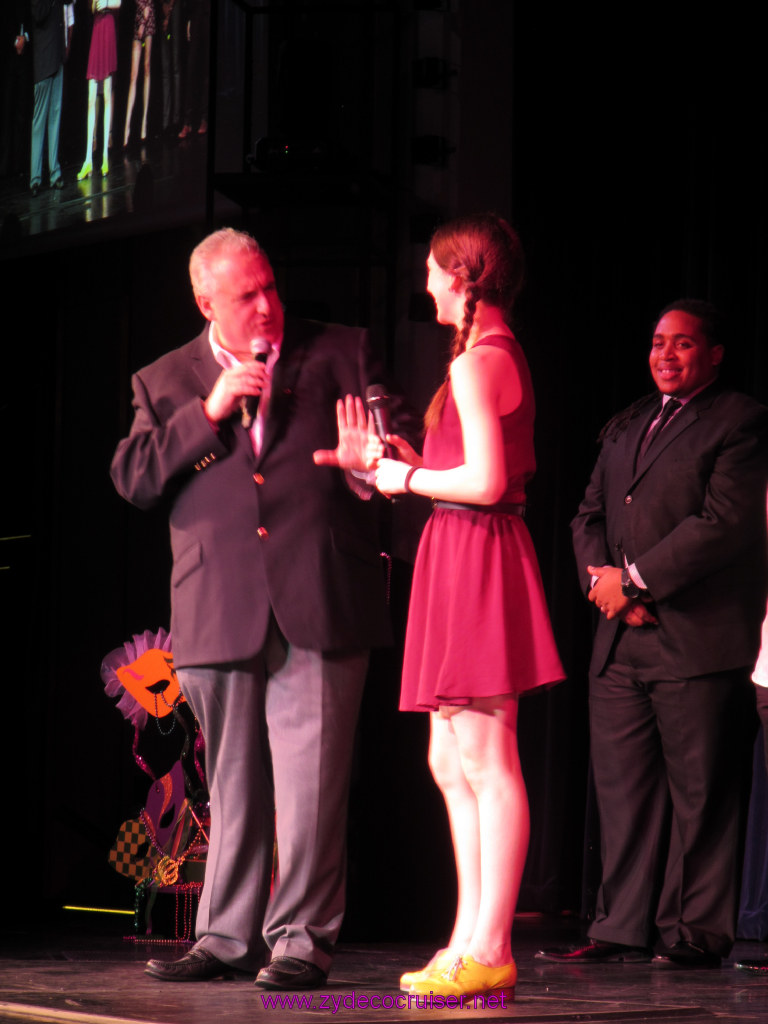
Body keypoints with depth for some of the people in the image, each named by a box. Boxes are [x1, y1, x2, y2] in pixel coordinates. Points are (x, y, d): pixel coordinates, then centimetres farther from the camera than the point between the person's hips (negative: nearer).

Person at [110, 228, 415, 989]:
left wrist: (371, 460, -16)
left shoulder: (337, 355, 10)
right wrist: (209, 412, -7)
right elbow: (133, 478, 3)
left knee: (310, 779, -7)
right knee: (232, 784, 9)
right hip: (219, 613, 2)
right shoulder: (164, 384, 13)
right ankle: (226, 936, 18)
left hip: (318, 605, -2)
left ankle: (302, 938, -2)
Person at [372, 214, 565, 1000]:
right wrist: (412, 460, 20)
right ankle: (471, 942, 13)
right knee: (452, 764, 11)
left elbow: (485, 481, -20)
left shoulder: (477, 362, -13)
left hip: (473, 552, -11)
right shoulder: (502, 356, 18)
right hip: (468, 554, 11)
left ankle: (489, 951, -10)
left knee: (484, 762, -10)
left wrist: (408, 479, -6)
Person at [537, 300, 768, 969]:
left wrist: (635, 580, -13)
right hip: (621, 640, 7)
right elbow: (591, 514, 18)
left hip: (699, 639, -7)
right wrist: (602, 578, -3)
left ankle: (698, 934, 2)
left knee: (700, 794, -3)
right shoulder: (625, 428, 21)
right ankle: (624, 930, 10)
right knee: (622, 785, 6)